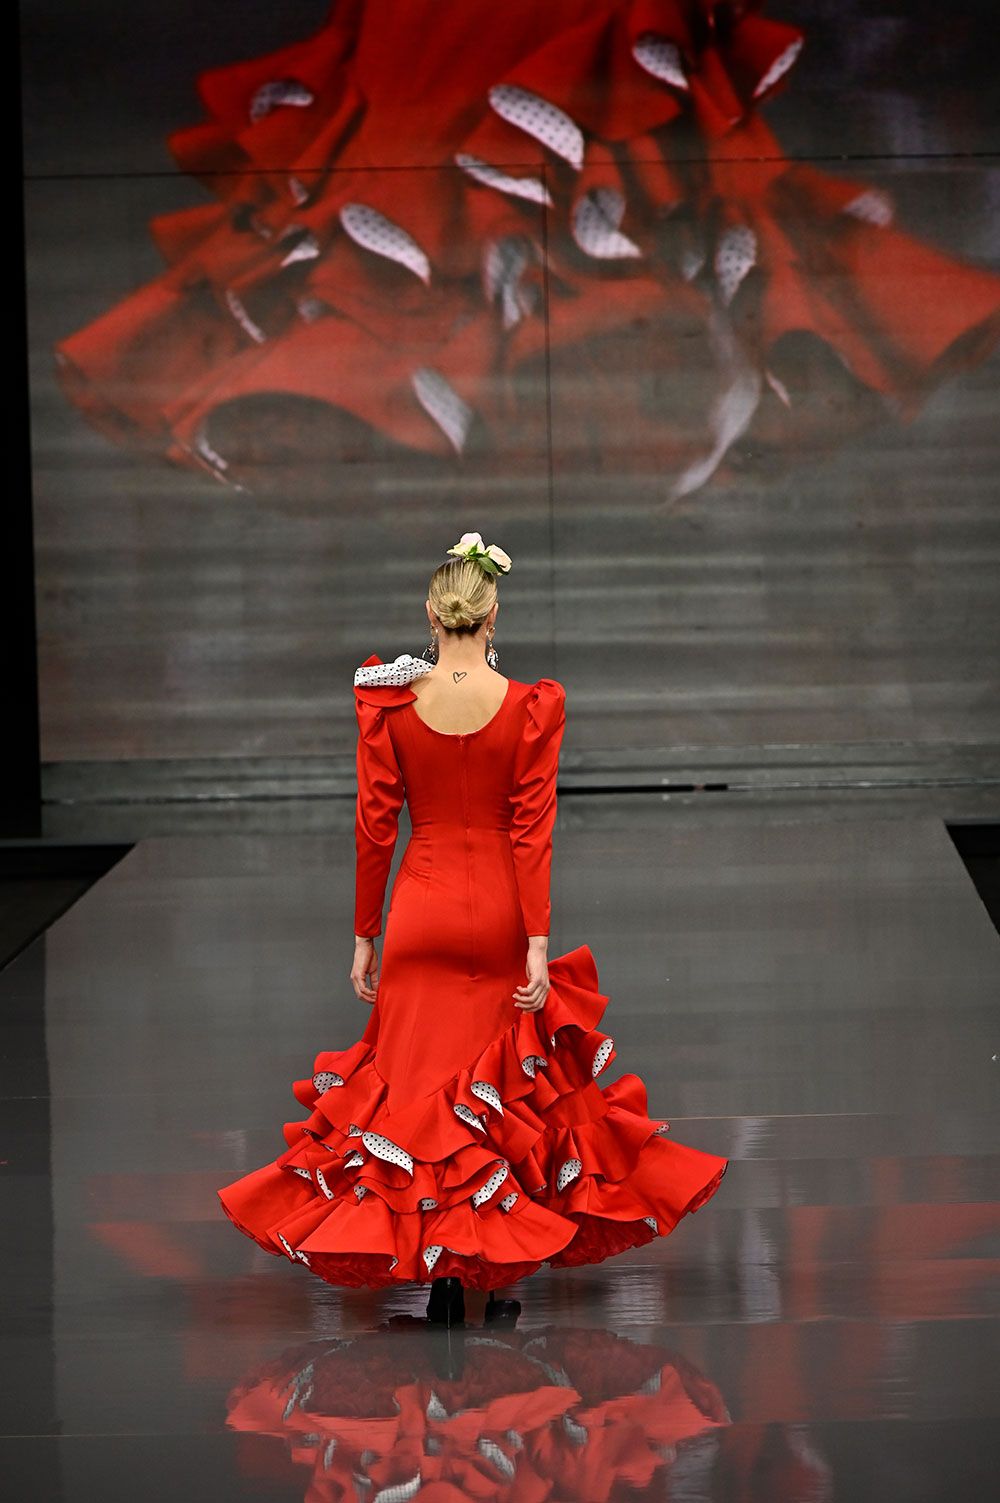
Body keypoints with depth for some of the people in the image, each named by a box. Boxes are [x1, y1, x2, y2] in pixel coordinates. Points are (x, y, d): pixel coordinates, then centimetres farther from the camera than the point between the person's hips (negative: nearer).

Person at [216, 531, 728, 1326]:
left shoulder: (389, 703, -6)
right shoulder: (530, 707, -8)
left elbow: (374, 826, -3)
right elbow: (533, 830, -10)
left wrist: (364, 938, 4)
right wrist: (538, 944, -9)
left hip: (420, 910, 0)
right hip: (500, 909, 0)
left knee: (418, 1089, 8)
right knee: (508, 1090, 13)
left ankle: (438, 1277, 7)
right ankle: (502, 1273, 15)